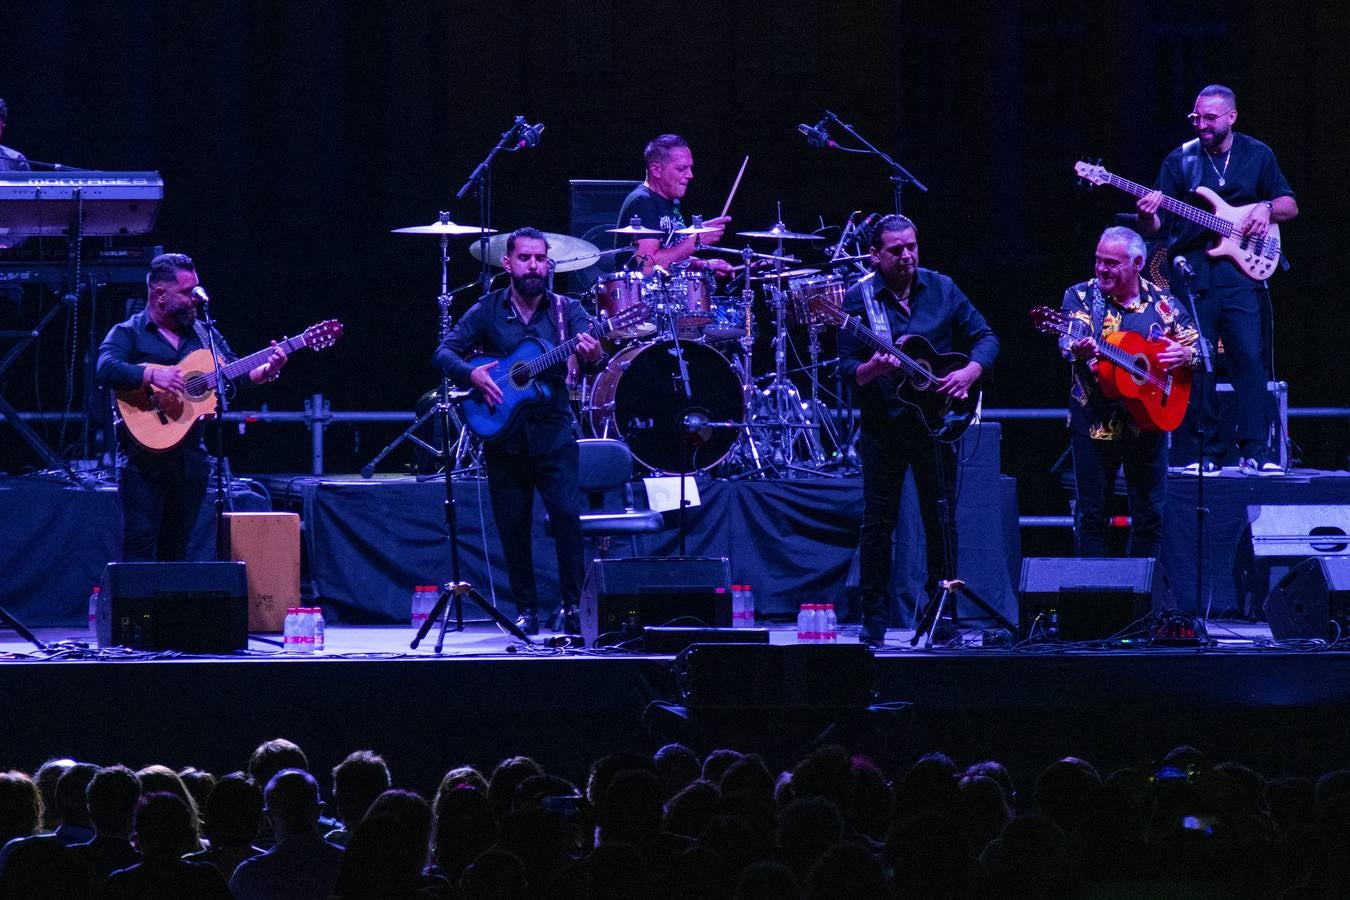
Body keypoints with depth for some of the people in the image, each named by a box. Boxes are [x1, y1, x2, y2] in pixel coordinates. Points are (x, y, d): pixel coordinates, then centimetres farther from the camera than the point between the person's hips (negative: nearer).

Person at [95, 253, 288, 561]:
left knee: (176, 548, 8)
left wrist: (266, 371, -6)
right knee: (140, 544, -10)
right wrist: (153, 376, -30)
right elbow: (107, 370, -20)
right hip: (145, 458, -6)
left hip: (191, 458, 6)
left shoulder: (203, 333, 15)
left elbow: (236, 374, 13)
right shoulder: (129, 334, -2)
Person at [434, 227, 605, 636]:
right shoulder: (487, 311, 4)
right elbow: (445, 352, -2)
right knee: (513, 525, 3)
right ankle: (526, 610, 14)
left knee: (567, 514, -14)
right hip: (503, 434, 1)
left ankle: (575, 606, -6)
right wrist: (472, 374, -21)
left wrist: (592, 356, -36)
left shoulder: (566, 310, 3)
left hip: (553, 431, -1)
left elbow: (591, 349, -13)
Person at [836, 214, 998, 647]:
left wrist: (970, 371, -12)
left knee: (942, 521, 4)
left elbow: (985, 337, 7)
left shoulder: (941, 288, 3)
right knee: (878, 522, 0)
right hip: (883, 426, -2)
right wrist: (872, 369, -29)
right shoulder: (859, 298, -5)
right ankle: (874, 622, 7)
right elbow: (846, 369, -7)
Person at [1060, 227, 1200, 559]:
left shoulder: (1163, 304, 5)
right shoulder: (1081, 296, 0)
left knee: (1150, 516, 5)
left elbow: (1200, 346, 9)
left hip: (1149, 422, 2)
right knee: (1091, 515, 1)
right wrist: (1078, 349, -40)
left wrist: (1185, 354, -15)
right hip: (1094, 422, -2)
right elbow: (1069, 340, -16)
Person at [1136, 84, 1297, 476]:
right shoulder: (1181, 160, 6)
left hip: (1240, 268, 0)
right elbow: (1155, 226, 3)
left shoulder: (1257, 155, 9)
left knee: (1249, 356, -8)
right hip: (1192, 270, 0)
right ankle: (1205, 452, 4)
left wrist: (1265, 207, -6)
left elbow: (1290, 206, 15)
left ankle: (1255, 451, -6)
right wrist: (1146, 217, -20)